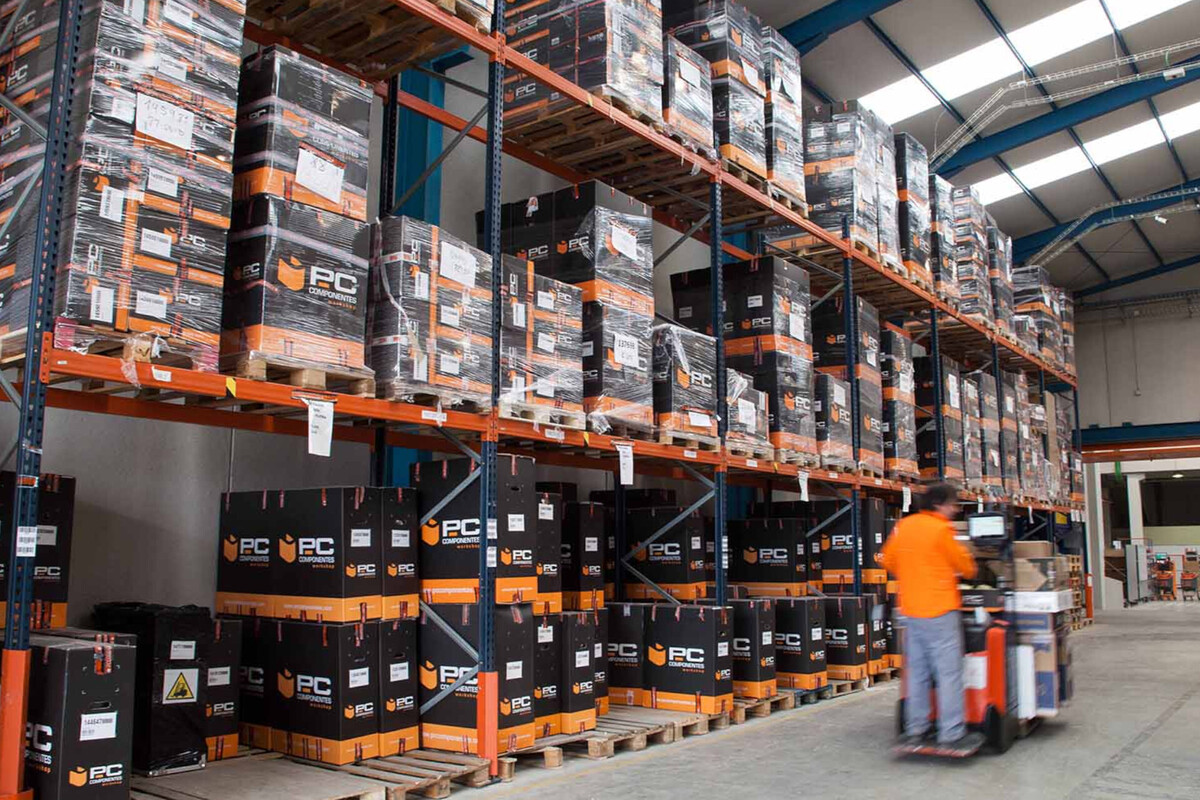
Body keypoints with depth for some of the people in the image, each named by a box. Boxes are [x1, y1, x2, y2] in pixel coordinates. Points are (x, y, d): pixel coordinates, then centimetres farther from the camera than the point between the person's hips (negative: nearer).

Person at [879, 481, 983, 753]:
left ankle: (915, 730, 17)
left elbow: (888, 560, 18)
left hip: (911, 611, 7)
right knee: (949, 673, -2)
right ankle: (952, 734, -1)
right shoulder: (940, 530, -11)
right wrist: (969, 570, 20)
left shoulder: (902, 526, 8)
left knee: (917, 672, 12)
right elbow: (965, 565, -2)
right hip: (939, 610, -7)